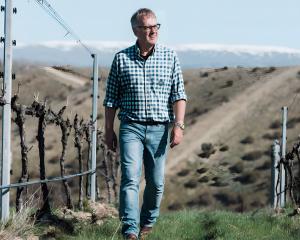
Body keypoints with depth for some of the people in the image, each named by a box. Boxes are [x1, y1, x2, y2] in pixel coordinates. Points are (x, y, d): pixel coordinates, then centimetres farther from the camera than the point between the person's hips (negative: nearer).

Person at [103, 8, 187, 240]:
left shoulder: (170, 57, 4)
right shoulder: (122, 58, 4)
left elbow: (178, 94, 2)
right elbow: (111, 99, 8)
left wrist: (178, 125, -9)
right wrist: (109, 130, 6)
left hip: (159, 129, 2)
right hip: (131, 127, -1)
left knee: (156, 183, 8)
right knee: (130, 179, -14)